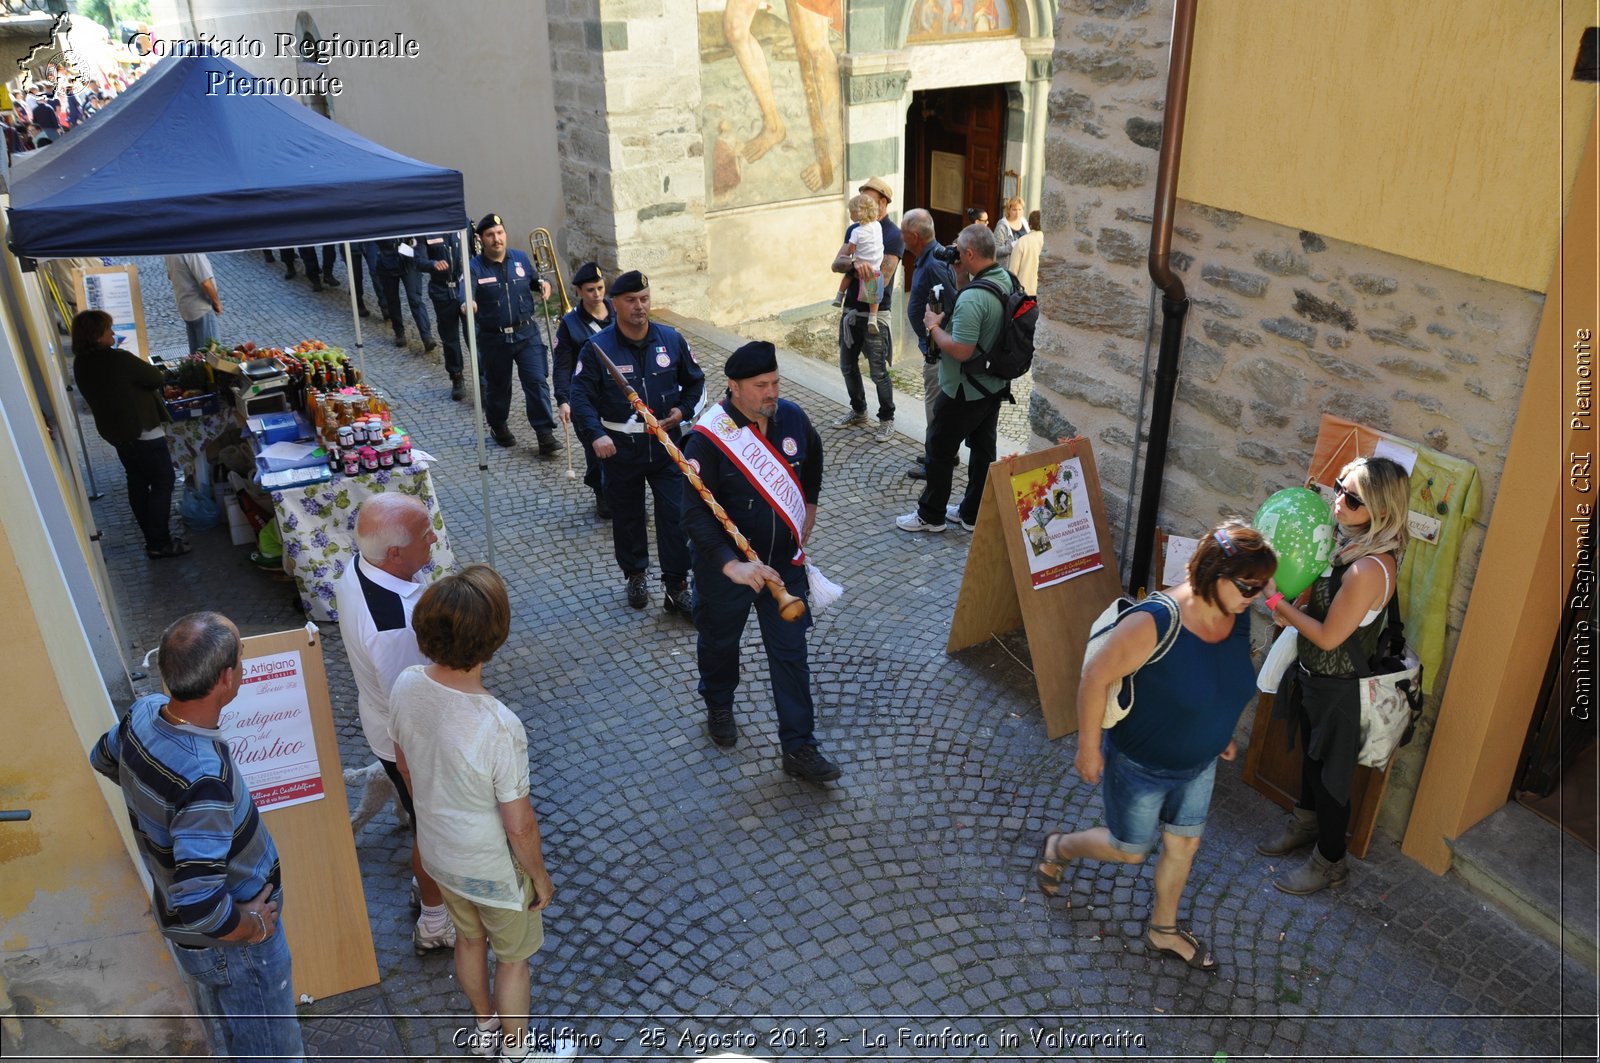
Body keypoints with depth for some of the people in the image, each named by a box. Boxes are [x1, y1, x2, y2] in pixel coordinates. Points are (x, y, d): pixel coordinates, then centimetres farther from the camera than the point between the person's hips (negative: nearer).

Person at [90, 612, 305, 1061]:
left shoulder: (144, 712, -14)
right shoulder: (204, 776, -40)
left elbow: (103, 758, 12)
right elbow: (199, 906, -39)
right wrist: (251, 926, -21)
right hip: (225, 941, -8)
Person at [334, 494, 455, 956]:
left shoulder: (357, 566, -15)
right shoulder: (397, 624, -43)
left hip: (381, 720, 8)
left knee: (425, 816, 32)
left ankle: (429, 884, 58)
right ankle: (435, 924, 43)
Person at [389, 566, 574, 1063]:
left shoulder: (406, 685, -20)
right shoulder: (498, 727, -39)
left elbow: (404, 765, 0)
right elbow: (519, 826, -26)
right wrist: (540, 876, -7)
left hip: (437, 851, 6)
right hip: (493, 868, -6)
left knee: (470, 937, 32)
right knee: (512, 958, 23)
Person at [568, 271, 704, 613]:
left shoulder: (671, 340, -2)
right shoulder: (598, 348, -9)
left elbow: (695, 381, 13)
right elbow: (580, 396, -12)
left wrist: (683, 409, -4)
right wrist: (595, 435, -27)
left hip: (666, 444, 1)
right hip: (620, 448, -1)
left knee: (675, 515, -2)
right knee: (627, 517, 14)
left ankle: (677, 587, 9)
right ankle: (635, 575, 36)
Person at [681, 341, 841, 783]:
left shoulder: (792, 417, -8)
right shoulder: (708, 438, -23)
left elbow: (812, 462, 15)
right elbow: (696, 513, -26)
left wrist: (808, 511, 17)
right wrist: (731, 565, -36)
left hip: (784, 563, 3)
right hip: (725, 566, -3)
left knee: (791, 654, 6)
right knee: (719, 643, 21)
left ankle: (799, 748, 18)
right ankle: (719, 708, 51)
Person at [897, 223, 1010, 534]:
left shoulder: (972, 297, -29)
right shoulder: (1006, 280, 0)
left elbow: (962, 351, -30)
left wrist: (933, 326, -16)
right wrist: (962, 277, 3)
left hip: (964, 392, -9)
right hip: (995, 387, 9)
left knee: (940, 450, 7)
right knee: (983, 449, 16)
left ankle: (931, 515, 20)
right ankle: (973, 513, 28)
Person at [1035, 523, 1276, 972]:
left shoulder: (1238, 618, -13)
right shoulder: (1156, 622, -36)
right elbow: (1096, 676, -28)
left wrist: (1221, 732, 17)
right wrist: (1089, 746, -20)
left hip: (1198, 765, 6)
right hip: (1140, 766, -6)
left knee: (1185, 845, 22)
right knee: (1130, 850, 16)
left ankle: (1164, 929, 47)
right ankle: (1058, 848, 45)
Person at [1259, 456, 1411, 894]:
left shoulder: (1370, 569, -34)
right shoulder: (1346, 541, -5)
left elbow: (1328, 636, -26)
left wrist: (1279, 601, -20)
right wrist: (1293, 606, -9)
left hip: (1338, 689, -8)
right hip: (1313, 676, 9)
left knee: (1329, 773, 12)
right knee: (1310, 755, 28)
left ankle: (1329, 862, 33)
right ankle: (1305, 823, 52)